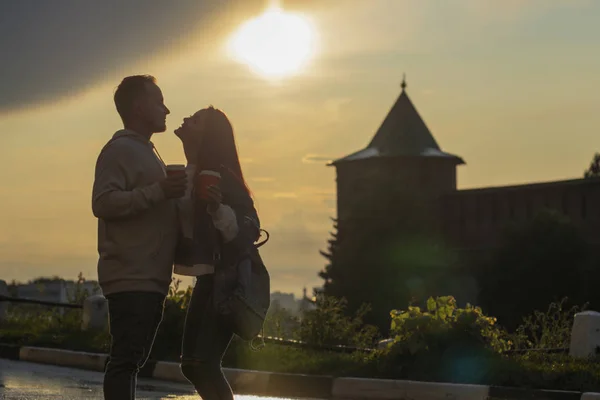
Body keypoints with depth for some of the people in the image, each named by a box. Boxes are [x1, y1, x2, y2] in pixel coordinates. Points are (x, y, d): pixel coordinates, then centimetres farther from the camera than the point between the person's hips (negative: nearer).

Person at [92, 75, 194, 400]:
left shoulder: (145, 151, 25)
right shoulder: (120, 150, -7)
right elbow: (103, 203, -20)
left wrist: (173, 194, 19)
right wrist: (158, 192, -23)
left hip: (150, 279, 10)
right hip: (129, 278, -10)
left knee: (132, 359, 11)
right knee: (126, 358, -14)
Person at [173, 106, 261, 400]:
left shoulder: (221, 178, -15)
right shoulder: (191, 177, 11)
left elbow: (250, 229, -23)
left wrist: (218, 210, -38)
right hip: (208, 279, 10)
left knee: (205, 364, -18)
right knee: (191, 364, 10)